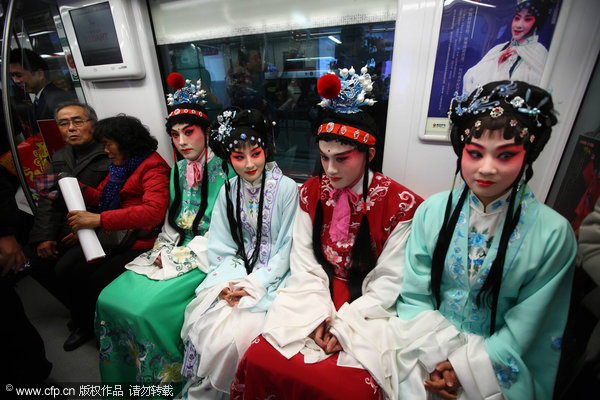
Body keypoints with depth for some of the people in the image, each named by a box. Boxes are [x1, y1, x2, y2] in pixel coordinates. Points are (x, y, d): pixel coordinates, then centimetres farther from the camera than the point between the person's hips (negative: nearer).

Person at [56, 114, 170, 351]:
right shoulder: (120, 166, 17)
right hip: (116, 238, 9)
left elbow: (153, 211, -29)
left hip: (143, 242, -8)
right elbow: (104, 198, 22)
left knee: (100, 281, -17)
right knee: (66, 267, -1)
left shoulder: (153, 167, -14)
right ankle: (84, 325, 23)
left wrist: (99, 220, -31)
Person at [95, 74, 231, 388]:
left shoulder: (223, 172, -11)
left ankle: (166, 381, 10)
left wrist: (179, 256, -13)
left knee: (147, 309, -19)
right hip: (173, 251, 7)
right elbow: (171, 222, 15)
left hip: (203, 256, -7)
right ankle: (125, 377, 22)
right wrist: (162, 251, -2)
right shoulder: (177, 170, 12)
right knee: (109, 299, -1)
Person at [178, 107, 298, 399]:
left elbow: (287, 248, -10)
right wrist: (225, 284, -9)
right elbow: (220, 246, 6)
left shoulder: (286, 188, -12)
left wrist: (253, 285, -15)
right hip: (234, 269, 4)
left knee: (236, 333, -17)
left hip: (271, 275, -4)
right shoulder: (228, 191, 3)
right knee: (203, 325, -13)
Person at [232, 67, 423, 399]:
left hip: (366, 307, -2)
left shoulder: (400, 204, -10)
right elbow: (304, 262, 1)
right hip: (314, 297, 3)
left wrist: (342, 323, -14)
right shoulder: (311, 192, 2)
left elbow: (388, 283, -8)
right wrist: (320, 314, -10)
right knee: (259, 359, -13)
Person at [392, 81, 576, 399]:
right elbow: (414, 296, -4)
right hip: (428, 348, 0)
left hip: (496, 359, 0)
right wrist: (434, 356, -13)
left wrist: (468, 365, -12)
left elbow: (525, 325, -5)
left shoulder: (553, 233, -9)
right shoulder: (432, 211, -7)